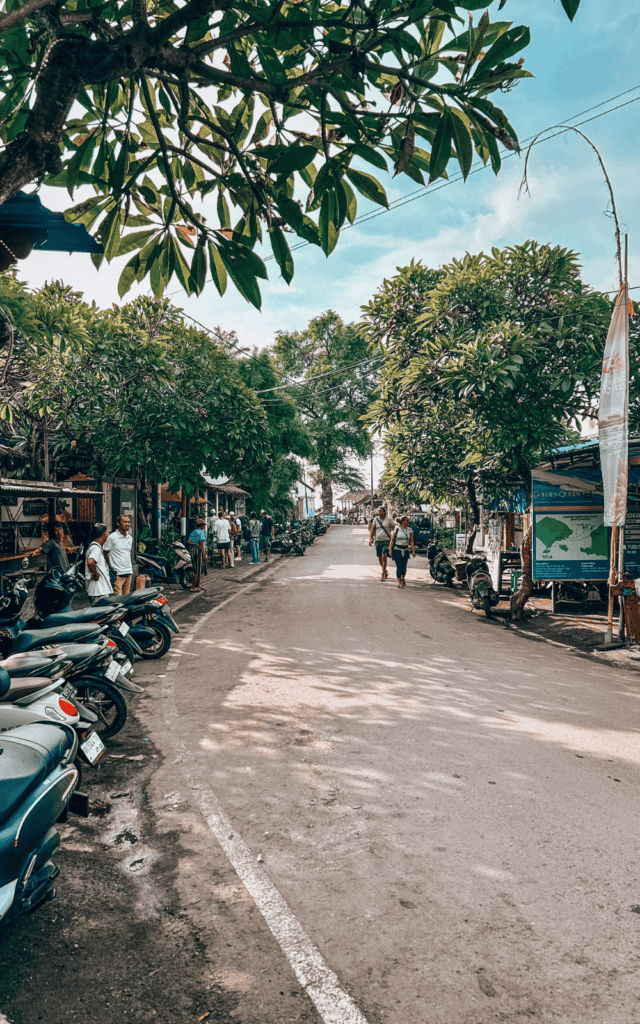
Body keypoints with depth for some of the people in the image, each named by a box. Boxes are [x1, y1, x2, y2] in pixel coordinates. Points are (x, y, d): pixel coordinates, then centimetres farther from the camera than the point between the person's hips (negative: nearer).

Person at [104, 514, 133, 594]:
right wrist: (110, 569, -5)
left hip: (129, 572, 7)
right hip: (117, 573, -6)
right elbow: (106, 554, -3)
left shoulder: (130, 538, 13)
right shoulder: (112, 537, -7)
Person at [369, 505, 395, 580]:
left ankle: (383, 574, -8)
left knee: (384, 556, -13)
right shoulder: (376, 519, 5)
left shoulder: (389, 519, -2)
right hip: (378, 540, 4)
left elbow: (394, 529, 5)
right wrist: (370, 539, -7)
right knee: (379, 557, 7)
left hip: (386, 540, -4)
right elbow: (372, 529, 4)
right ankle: (385, 572, 28)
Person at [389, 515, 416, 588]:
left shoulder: (410, 530, 5)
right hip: (397, 550, -3)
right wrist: (390, 550, -5)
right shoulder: (397, 529, -4)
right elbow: (392, 540, -1)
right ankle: (399, 582, -1)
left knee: (404, 566, 8)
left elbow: (412, 541, 4)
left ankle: (403, 579, 31)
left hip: (405, 550, 3)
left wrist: (413, 550, -4)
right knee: (399, 566, -10)